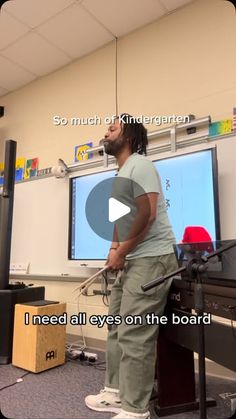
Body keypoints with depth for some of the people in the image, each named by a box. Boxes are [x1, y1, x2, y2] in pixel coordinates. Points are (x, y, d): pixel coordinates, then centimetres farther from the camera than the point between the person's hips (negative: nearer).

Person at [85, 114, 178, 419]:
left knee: (134, 336, -6)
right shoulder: (121, 173, 20)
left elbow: (147, 214, -21)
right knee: (117, 328, 15)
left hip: (151, 259, -10)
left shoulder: (138, 165, -10)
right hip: (131, 260, 10)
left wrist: (120, 252, -13)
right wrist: (115, 249, 8)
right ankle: (115, 393, 30)